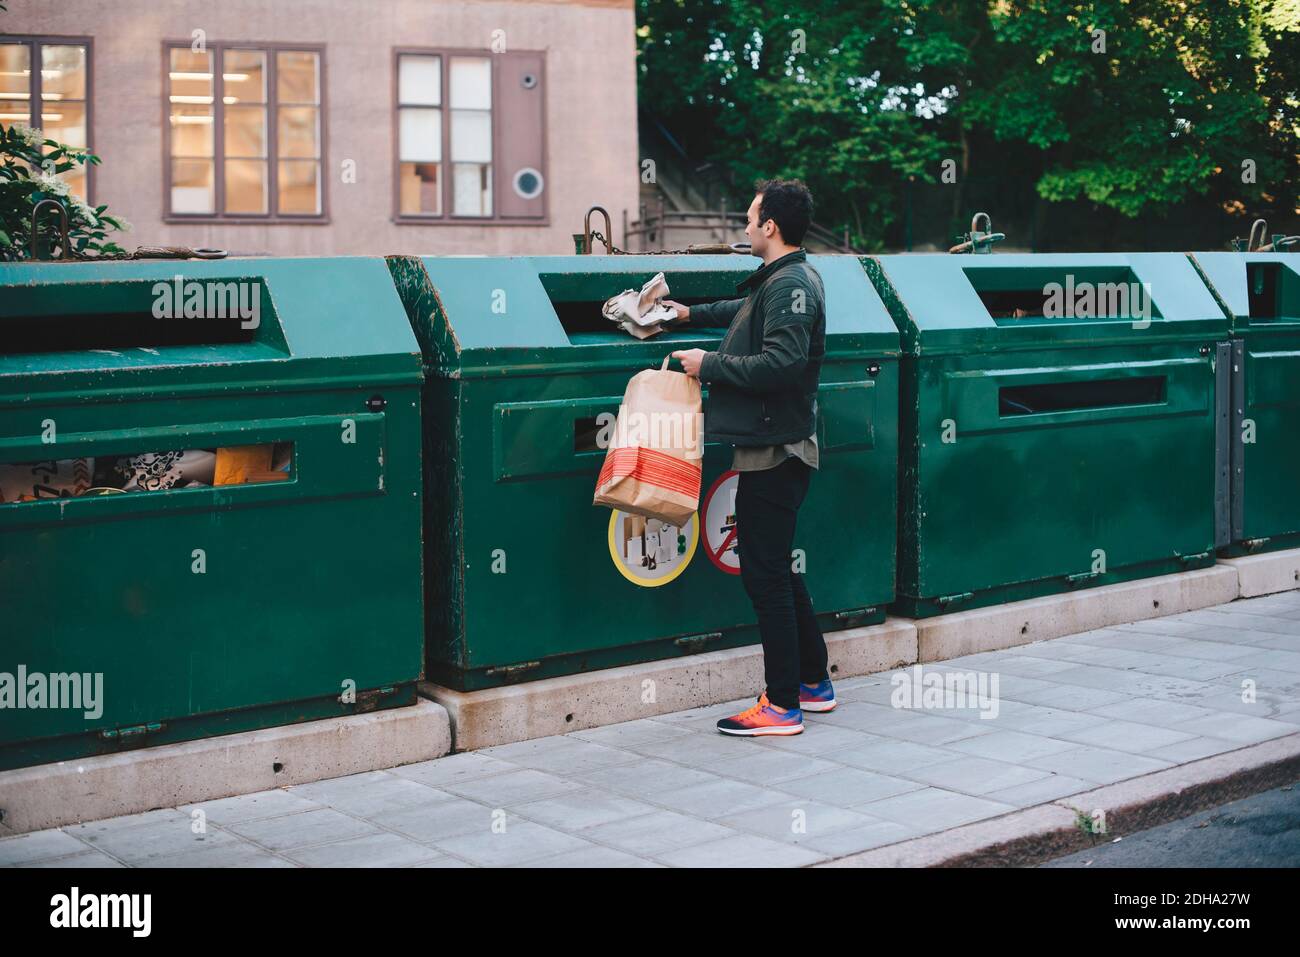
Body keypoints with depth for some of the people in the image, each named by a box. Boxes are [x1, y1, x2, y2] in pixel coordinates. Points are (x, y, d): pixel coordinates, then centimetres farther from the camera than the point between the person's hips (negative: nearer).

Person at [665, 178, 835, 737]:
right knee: (777, 570, 17)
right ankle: (814, 682, 26)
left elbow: (781, 364, -27)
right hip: (773, 446, 10)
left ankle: (782, 706, 0)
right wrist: (693, 314, 46)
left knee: (766, 574, -6)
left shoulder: (790, 284, -16)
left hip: (774, 450, -10)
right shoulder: (783, 279, 16)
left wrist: (711, 365, -18)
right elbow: (748, 311, 38)